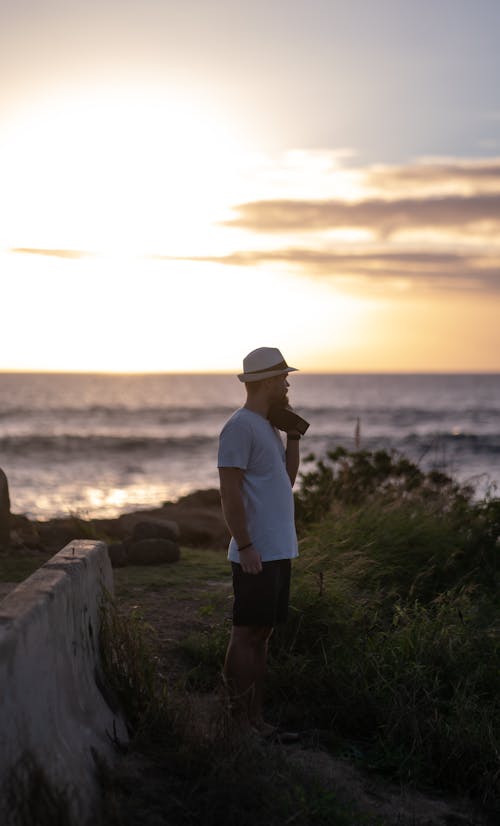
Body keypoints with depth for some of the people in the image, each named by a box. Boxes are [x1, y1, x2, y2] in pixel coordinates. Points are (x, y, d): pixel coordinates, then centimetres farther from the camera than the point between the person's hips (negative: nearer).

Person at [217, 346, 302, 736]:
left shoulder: (268, 426, 17)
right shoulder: (240, 427, -13)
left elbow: (287, 479, 19)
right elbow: (230, 493, -18)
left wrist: (294, 434, 9)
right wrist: (245, 546, -21)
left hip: (278, 551, 9)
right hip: (256, 554, -9)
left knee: (262, 634, 12)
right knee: (247, 634, -4)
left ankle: (256, 716, 18)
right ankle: (239, 719, 2)